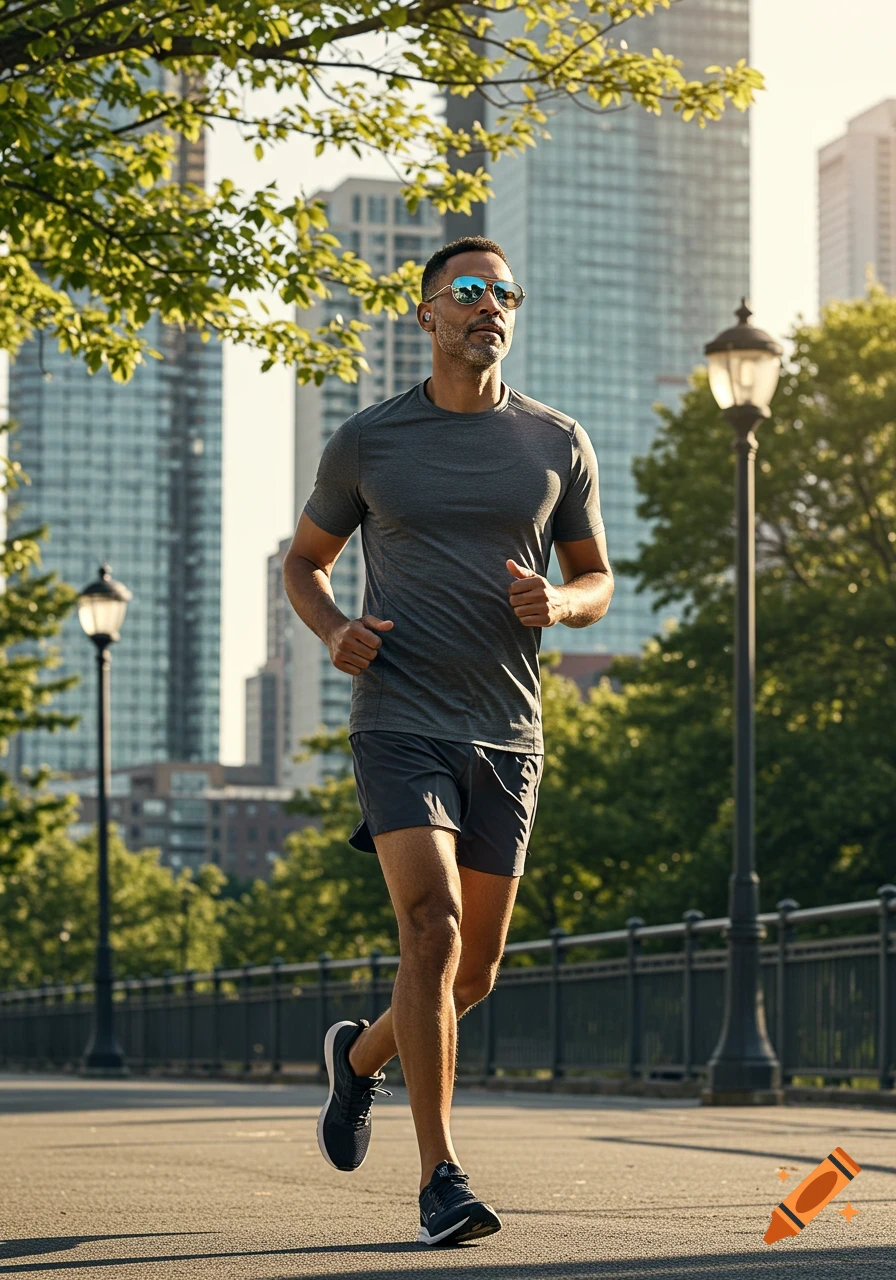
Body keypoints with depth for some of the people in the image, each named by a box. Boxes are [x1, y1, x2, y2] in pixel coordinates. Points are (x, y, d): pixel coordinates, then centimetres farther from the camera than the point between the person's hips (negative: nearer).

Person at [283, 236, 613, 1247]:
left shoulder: (556, 444, 7)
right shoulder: (366, 442, 2)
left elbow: (597, 578, 15)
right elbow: (303, 562, 15)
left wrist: (558, 604, -9)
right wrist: (332, 629, -6)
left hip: (506, 735, 3)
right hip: (399, 722, -3)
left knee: (475, 968, 10)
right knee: (432, 928, -20)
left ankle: (361, 1053, 41)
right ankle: (440, 1180, -15)